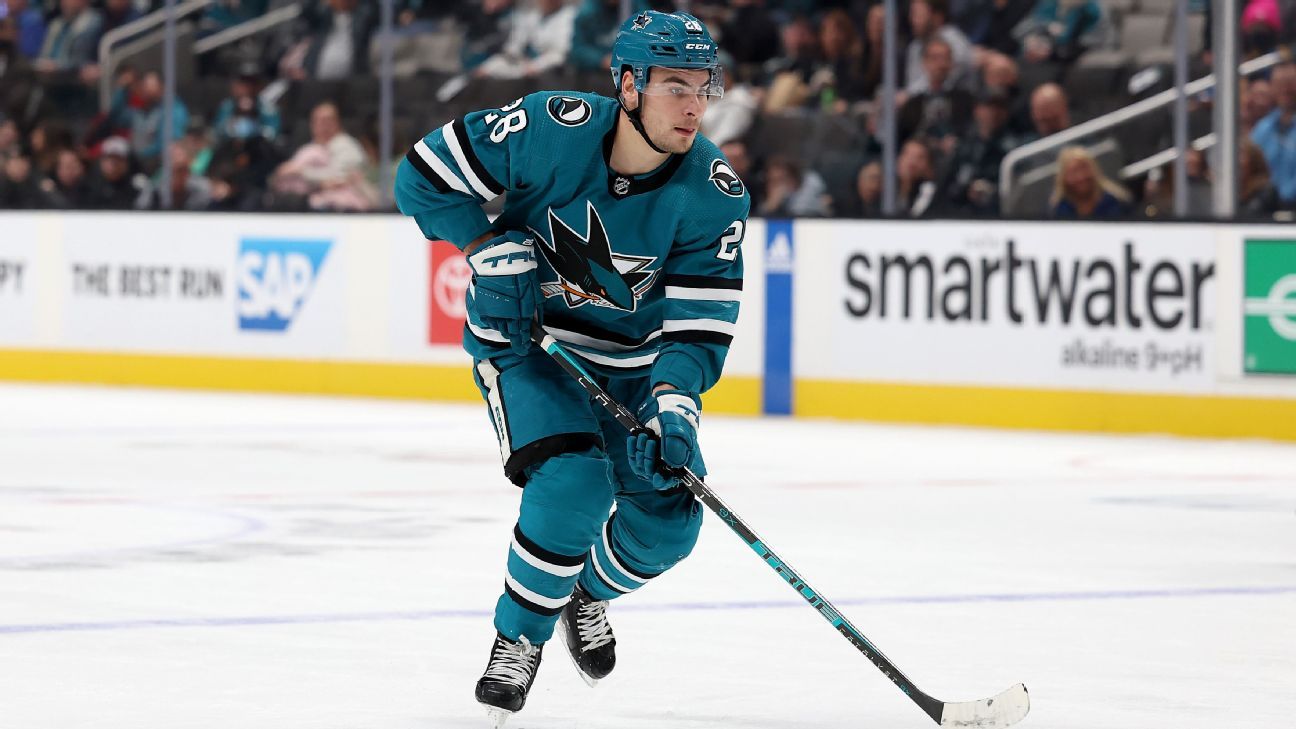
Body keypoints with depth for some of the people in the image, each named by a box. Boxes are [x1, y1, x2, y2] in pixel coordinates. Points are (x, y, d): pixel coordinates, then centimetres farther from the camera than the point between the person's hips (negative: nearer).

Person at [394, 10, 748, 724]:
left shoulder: (715, 196, -20)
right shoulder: (553, 129, -25)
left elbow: (700, 321, -19)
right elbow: (426, 174, -14)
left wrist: (670, 404, -35)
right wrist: (492, 253, -21)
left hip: (634, 360, 3)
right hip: (522, 338, -3)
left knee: (667, 517, -5)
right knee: (571, 485, -24)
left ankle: (587, 592, 30)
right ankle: (518, 637, 0)